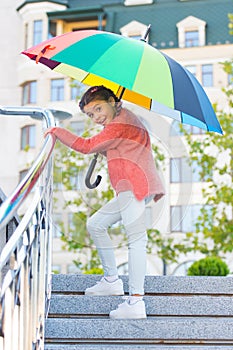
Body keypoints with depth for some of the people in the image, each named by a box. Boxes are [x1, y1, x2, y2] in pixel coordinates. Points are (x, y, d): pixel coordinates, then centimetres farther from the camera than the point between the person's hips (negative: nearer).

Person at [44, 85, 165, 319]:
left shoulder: (119, 125, -8)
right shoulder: (123, 121, 23)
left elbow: (86, 146, -12)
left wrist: (57, 131, -3)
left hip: (133, 186, -11)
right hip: (128, 190, 11)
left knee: (135, 239, -18)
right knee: (95, 224, 18)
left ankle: (136, 300, -26)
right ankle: (111, 280, 23)